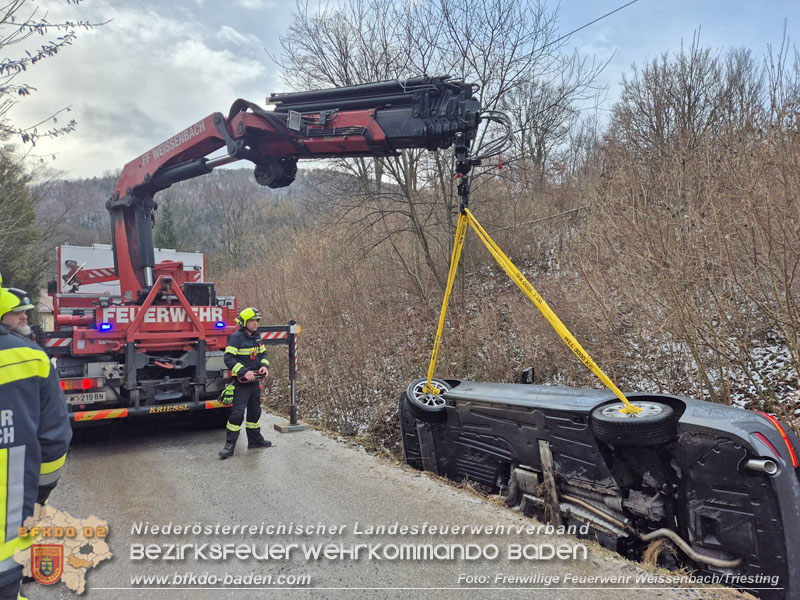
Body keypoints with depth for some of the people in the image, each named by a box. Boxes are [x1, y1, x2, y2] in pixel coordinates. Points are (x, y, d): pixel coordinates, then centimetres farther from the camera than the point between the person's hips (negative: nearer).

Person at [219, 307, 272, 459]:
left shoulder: (257, 337, 9)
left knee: (255, 411, 17)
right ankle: (229, 445, -2)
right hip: (241, 382, -8)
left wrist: (265, 366, -8)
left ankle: (255, 439, 31)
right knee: (238, 412, -10)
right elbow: (229, 358, -20)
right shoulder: (236, 337, -14)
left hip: (255, 380, 8)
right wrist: (244, 372, -28)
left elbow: (263, 354, 13)